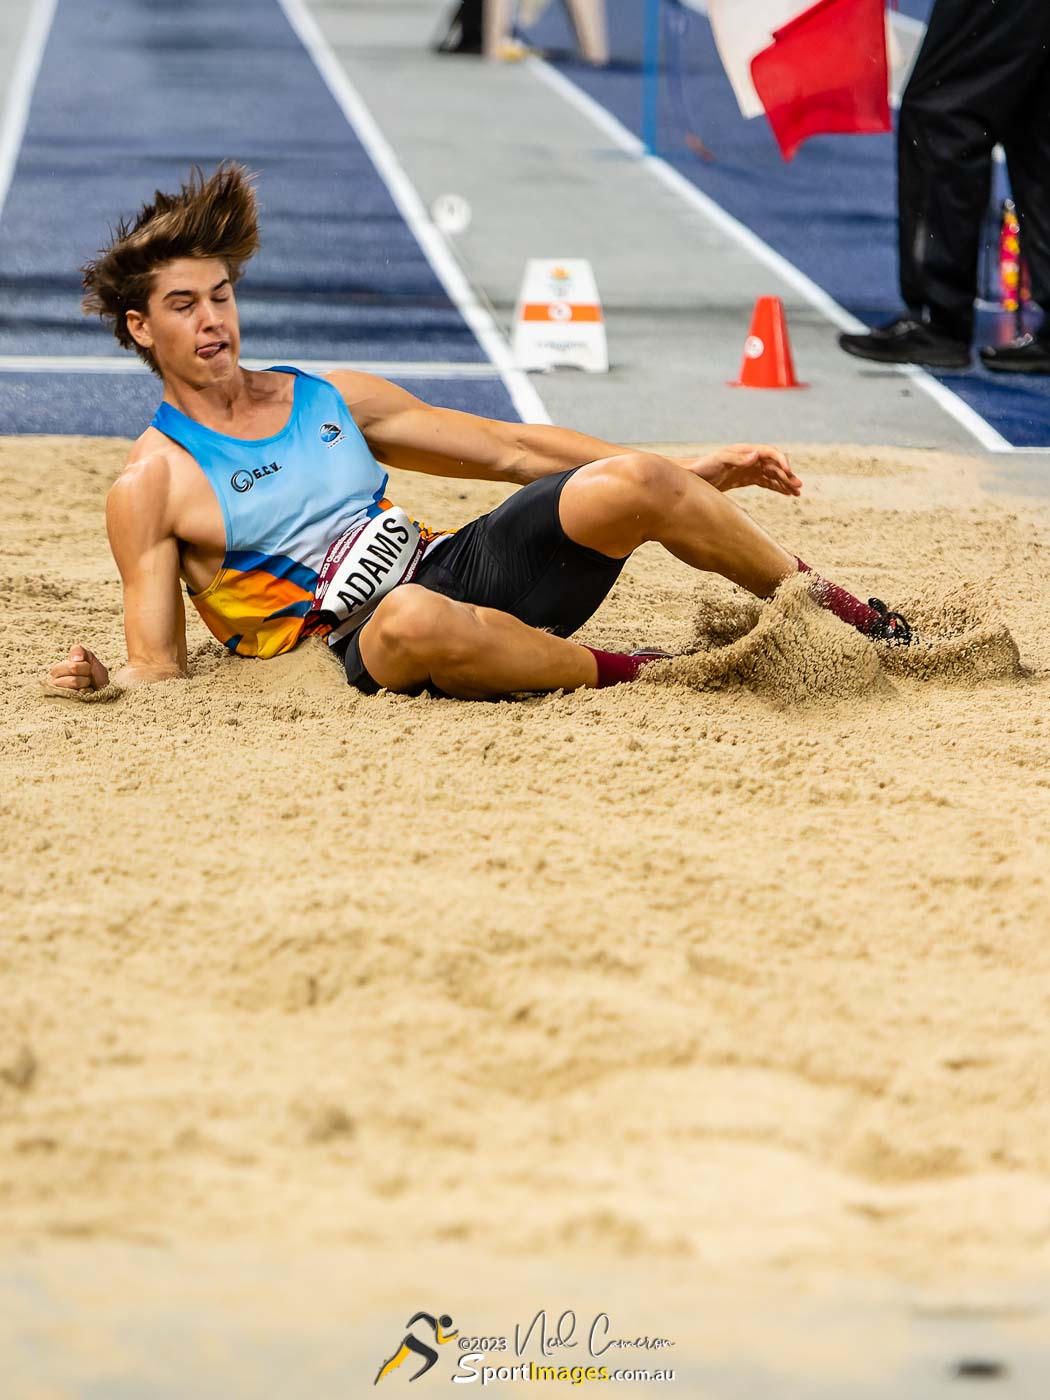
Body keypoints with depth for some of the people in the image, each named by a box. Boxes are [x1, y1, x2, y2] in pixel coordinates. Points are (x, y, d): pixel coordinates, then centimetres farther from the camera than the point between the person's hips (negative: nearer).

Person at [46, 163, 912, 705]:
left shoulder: (328, 399, 15)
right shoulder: (151, 487, 2)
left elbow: (511, 449, 17)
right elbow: (161, 665, 0)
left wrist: (682, 477, 10)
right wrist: (104, 687, -25)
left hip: (455, 568, 5)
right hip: (353, 645, -5)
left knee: (626, 485, -17)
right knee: (414, 618, -43)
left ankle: (828, 610, 1)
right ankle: (616, 676, -21)